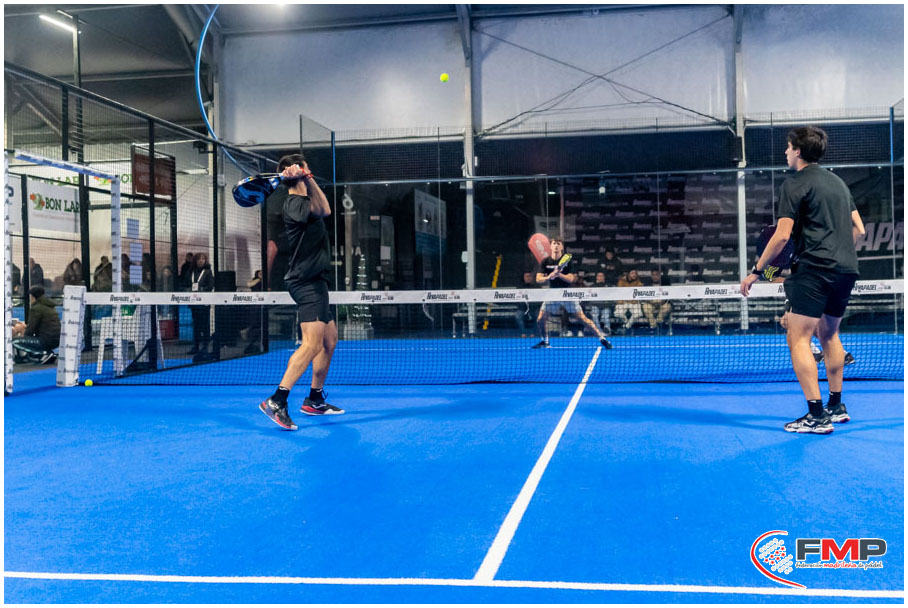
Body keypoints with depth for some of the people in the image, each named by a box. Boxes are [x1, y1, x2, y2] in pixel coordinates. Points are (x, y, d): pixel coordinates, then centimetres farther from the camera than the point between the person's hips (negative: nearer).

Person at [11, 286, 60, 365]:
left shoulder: (36, 308, -9)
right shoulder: (51, 307, 17)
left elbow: (30, 330, -9)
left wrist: (23, 335, 10)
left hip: (46, 341, -9)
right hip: (56, 341, 9)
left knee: (15, 341, -8)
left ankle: (42, 354, -14)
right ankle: (48, 353, 12)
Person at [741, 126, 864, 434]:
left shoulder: (795, 184, -4)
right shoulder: (837, 181, 19)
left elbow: (782, 235, -11)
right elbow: (858, 229, 20)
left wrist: (756, 271, -5)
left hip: (815, 269, -9)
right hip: (847, 269, 9)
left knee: (798, 339, -7)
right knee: (829, 333, 21)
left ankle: (816, 415, -12)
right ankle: (836, 406, 28)